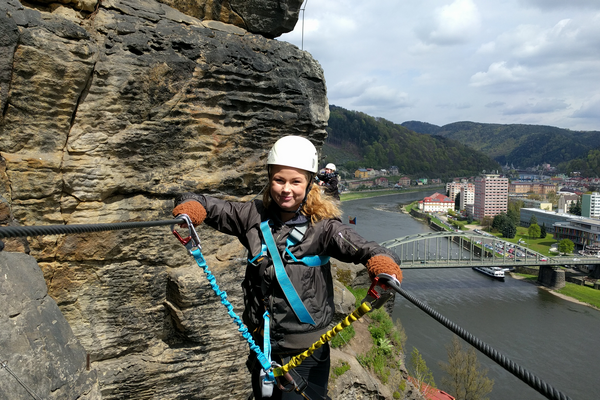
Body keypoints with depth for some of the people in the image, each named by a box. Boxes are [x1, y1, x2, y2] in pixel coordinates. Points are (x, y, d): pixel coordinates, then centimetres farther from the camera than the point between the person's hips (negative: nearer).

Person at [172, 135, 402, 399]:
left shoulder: (321, 226, -12)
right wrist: (190, 209, -22)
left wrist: (383, 264, -48)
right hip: (261, 346, 4)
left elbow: (361, 248, -26)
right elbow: (202, 205, 1)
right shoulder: (256, 216, -3)